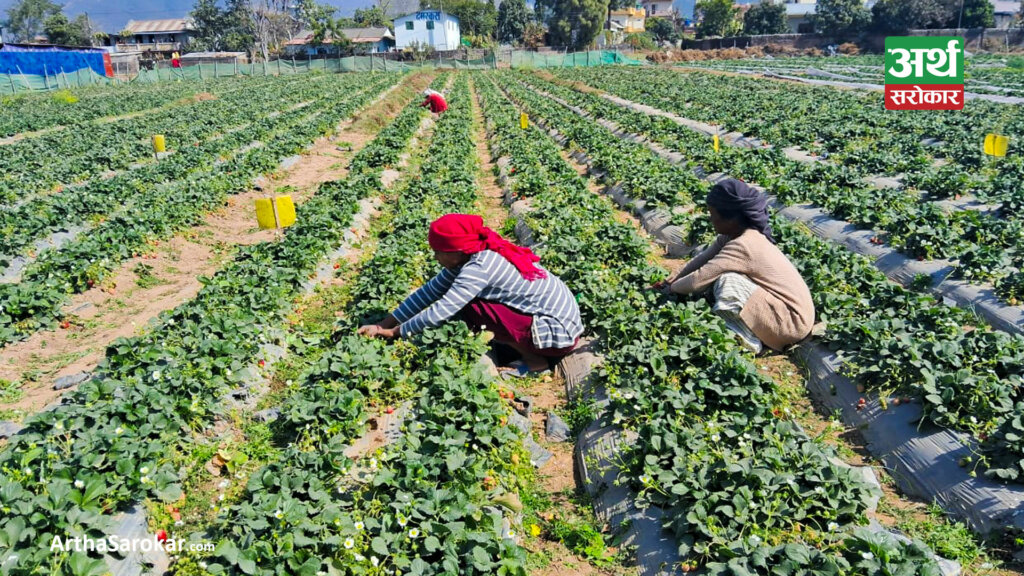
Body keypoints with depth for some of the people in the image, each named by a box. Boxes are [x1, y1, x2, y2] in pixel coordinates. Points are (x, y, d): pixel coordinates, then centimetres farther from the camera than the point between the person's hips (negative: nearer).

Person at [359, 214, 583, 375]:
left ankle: (534, 360, -5)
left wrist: (393, 333, -11)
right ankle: (526, 347, 7)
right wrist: (383, 325, 1)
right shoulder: (470, 256, 1)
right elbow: (430, 291, 3)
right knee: (462, 299, 7)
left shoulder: (478, 268, -24)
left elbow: (440, 313, -25)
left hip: (559, 332, -9)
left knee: (471, 307, -17)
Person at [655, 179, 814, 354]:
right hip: (782, 304, 9)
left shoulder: (742, 245, -27)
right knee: (719, 273, 5)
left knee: (727, 283, -25)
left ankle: (749, 342, -7)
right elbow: (704, 258, 9)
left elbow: (697, 280, -24)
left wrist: (670, 289, -7)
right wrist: (674, 279, 4)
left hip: (794, 319, -9)